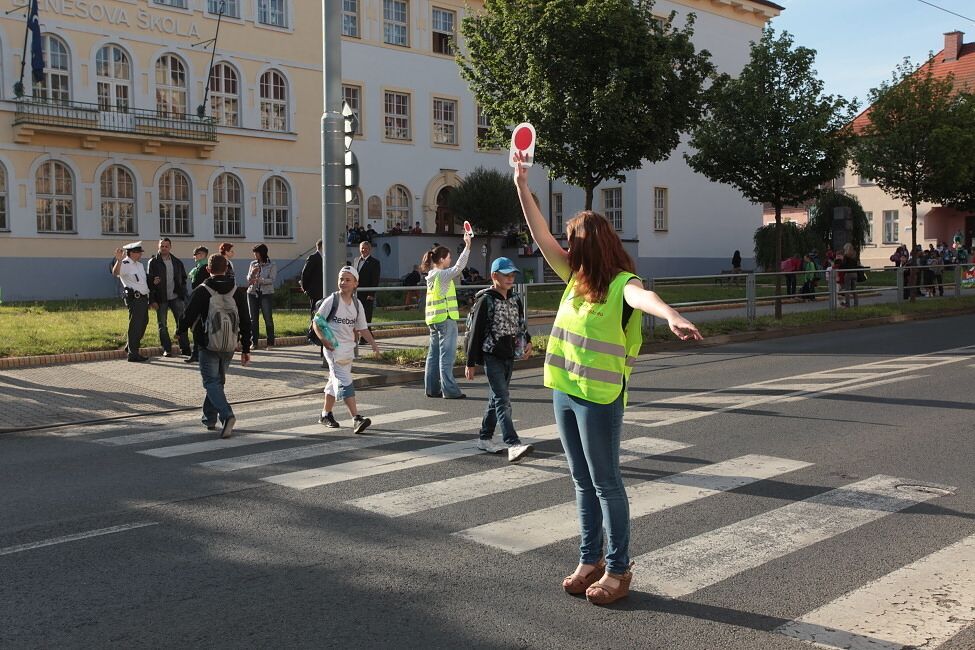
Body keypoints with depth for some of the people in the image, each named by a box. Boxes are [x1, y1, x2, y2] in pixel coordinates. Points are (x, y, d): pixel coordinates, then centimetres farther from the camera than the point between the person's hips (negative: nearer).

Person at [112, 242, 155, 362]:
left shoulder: (139, 264, 19)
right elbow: (115, 272, -31)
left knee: (143, 323, 17)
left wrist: (149, 300, 25)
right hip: (134, 298, -9)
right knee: (135, 325, -6)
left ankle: (130, 347, 33)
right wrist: (119, 260, -49)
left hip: (143, 298, 9)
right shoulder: (125, 264, -9)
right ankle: (133, 354, -1)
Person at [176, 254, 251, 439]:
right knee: (218, 380, 19)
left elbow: (189, 316, -9)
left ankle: (227, 415, -23)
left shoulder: (201, 291, -10)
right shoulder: (237, 291, 3)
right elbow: (245, 322, 4)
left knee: (212, 382, -2)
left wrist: (180, 330, 14)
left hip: (208, 346, -4)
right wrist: (246, 349, 10)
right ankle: (210, 418, 26)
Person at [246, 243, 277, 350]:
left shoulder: (272, 265, -1)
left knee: (268, 318, -5)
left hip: (266, 294, -4)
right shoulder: (253, 264, 12)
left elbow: (271, 280, -11)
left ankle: (270, 342, 2)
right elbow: (248, 279, 12)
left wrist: (258, 279, -22)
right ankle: (254, 342, 8)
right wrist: (252, 273, -8)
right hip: (252, 293, 4)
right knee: (253, 318, 3)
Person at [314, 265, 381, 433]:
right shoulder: (331, 301, -8)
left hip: (349, 348, 6)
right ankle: (357, 419, -21)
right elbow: (316, 322, -4)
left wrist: (373, 344, 2)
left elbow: (362, 328, 13)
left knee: (335, 382, 17)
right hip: (334, 348, -6)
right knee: (345, 383, -14)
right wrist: (323, 339, -19)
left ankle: (326, 415, 32)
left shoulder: (357, 304, 7)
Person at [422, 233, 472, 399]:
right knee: (447, 355, -7)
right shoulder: (442, 275, -13)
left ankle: (432, 388, 14)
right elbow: (458, 267, -23)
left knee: (434, 354, 11)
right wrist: (467, 246, -23)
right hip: (446, 319, -9)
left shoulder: (431, 275, 13)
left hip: (433, 320, 9)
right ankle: (450, 390, -6)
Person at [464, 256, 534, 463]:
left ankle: (484, 438, 26)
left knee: (497, 398, 14)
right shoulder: (486, 300, -9)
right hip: (491, 355, -7)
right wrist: (470, 363, -9)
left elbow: (521, 323, 22)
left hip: (509, 356, 7)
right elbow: (475, 332, -8)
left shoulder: (515, 299, 9)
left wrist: (527, 341, 0)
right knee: (503, 399, -15)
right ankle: (513, 445, -23)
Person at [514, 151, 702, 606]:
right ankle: (591, 560, 28)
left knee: (606, 484, 3)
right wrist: (522, 186, 8)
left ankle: (619, 570, 16)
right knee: (583, 482, 16)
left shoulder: (622, 284, -14)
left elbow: (643, 296, -37)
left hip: (600, 398, -8)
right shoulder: (576, 277, 8)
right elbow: (541, 237, 11)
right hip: (565, 392, 8)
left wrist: (673, 317, -58)